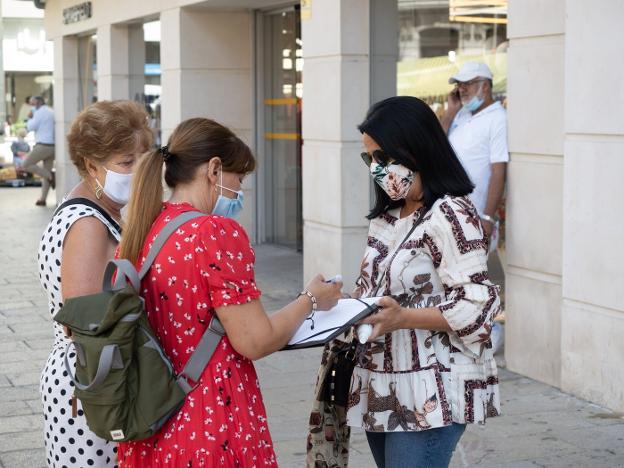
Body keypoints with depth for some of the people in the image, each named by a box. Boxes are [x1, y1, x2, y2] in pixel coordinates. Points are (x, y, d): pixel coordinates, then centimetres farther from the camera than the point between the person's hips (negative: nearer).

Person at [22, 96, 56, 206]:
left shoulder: (39, 112, -10)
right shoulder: (52, 112, 17)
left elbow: (31, 127, -10)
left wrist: (30, 119, 8)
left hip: (43, 146, -8)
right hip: (53, 146, 8)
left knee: (26, 165, 2)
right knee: (46, 173, 12)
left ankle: (50, 175, -5)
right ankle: (42, 199, 10)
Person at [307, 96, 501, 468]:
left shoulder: (450, 215, -13)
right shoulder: (388, 216, 14)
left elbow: (476, 305, -18)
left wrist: (403, 318, -28)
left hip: (428, 395, -8)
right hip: (383, 389, 8)